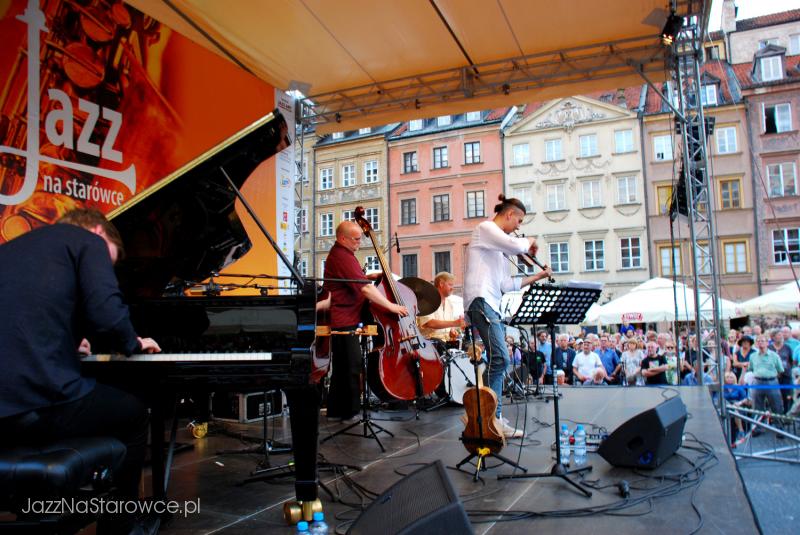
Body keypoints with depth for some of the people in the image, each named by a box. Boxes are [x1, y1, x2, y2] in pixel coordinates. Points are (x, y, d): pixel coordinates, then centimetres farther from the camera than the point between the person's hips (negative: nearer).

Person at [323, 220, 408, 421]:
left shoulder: (340, 254, 17)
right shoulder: (342, 257, -18)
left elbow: (354, 281, 28)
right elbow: (365, 288, -24)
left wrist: (369, 276, 9)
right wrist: (391, 305, -22)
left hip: (343, 319, 11)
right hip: (344, 320, -11)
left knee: (342, 367, 15)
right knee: (352, 366, -5)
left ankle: (336, 410, 23)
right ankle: (351, 412, 2)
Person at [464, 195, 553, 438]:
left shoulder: (498, 245, 27)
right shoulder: (485, 228, 0)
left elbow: (506, 285, 22)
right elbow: (516, 246, -18)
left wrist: (536, 277, 25)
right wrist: (529, 241, 4)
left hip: (492, 305, 10)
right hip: (481, 301, -10)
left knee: (497, 361, 7)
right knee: (500, 358, -19)